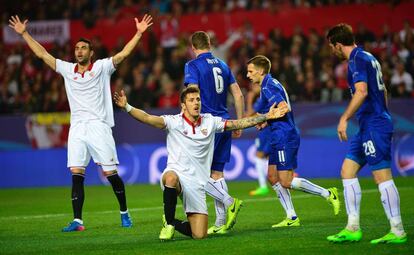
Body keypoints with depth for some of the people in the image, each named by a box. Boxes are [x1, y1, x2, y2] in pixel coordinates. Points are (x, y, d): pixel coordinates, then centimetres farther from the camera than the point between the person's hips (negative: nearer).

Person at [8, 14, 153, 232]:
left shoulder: (101, 67, 3)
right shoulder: (67, 69, 12)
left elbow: (123, 53, -6)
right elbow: (42, 54, 14)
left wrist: (139, 33, -16)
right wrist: (24, 33, 11)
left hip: (99, 127, -3)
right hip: (77, 129, 3)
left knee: (111, 173, -3)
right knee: (76, 174, -6)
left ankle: (124, 213, 15)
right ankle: (77, 221, -7)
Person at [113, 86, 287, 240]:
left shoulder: (210, 121, 8)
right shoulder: (174, 122, -3)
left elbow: (239, 124, 11)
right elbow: (148, 118, -16)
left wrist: (266, 117, 7)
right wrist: (127, 107, -32)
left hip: (197, 183, 3)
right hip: (176, 173, -3)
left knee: (199, 235, -6)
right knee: (171, 178, -43)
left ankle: (172, 224, 28)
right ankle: (168, 223, -20)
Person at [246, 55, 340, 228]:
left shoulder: (268, 86, -13)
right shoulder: (272, 84, 19)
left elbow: (284, 107, -24)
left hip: (285, 137, -11)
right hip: (280, 138, 11)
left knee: (286, 182, -9)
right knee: (272, 177, 10)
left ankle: (328, 194, -2)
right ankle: (292, 218, 10)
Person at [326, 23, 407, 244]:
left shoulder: (357, 60, -12)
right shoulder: (368, 58, 18)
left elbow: (361, 91, -25)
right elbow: (382, 91, 24)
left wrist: (344, 119, -24)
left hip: (373, 126, -10)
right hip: (368, 127, 10)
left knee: (382, 176, -8)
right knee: (347, 171, 10)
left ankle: (398, 232, -5)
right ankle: (353, 229, 10)